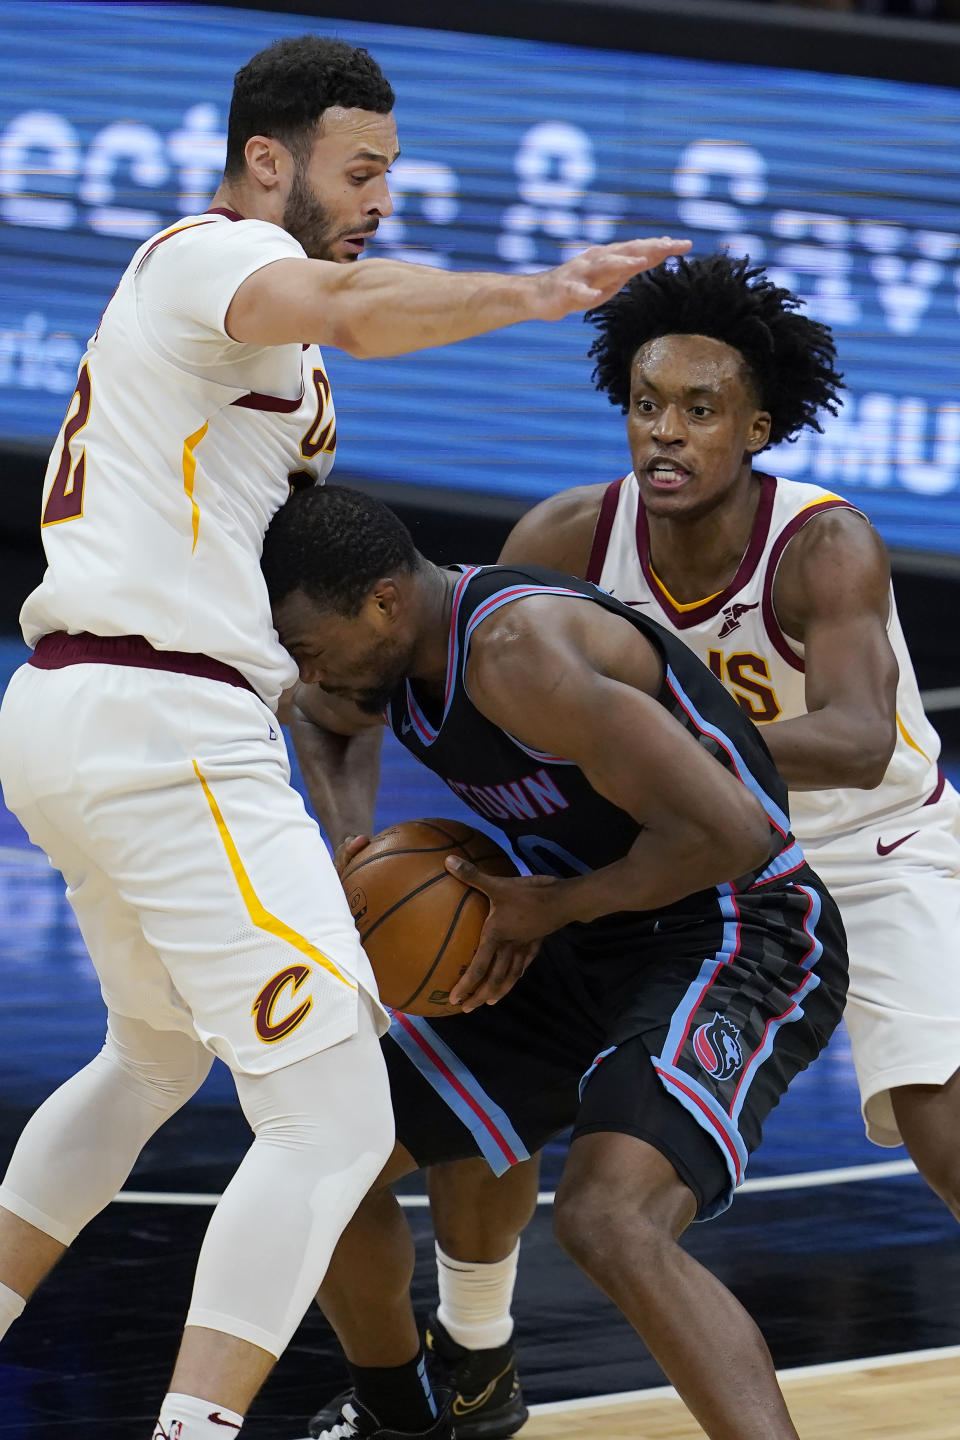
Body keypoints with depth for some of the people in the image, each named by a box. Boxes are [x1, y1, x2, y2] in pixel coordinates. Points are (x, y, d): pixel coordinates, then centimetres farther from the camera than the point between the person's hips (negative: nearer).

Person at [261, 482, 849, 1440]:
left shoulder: (520, 651, -28)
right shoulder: (391, 658, 0)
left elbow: (729, 832, -31)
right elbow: (318, 706, 28)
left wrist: (555, 907, -18)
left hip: (739, 941, -10)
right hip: (593, 959, 10)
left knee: (609, 1222, -34)